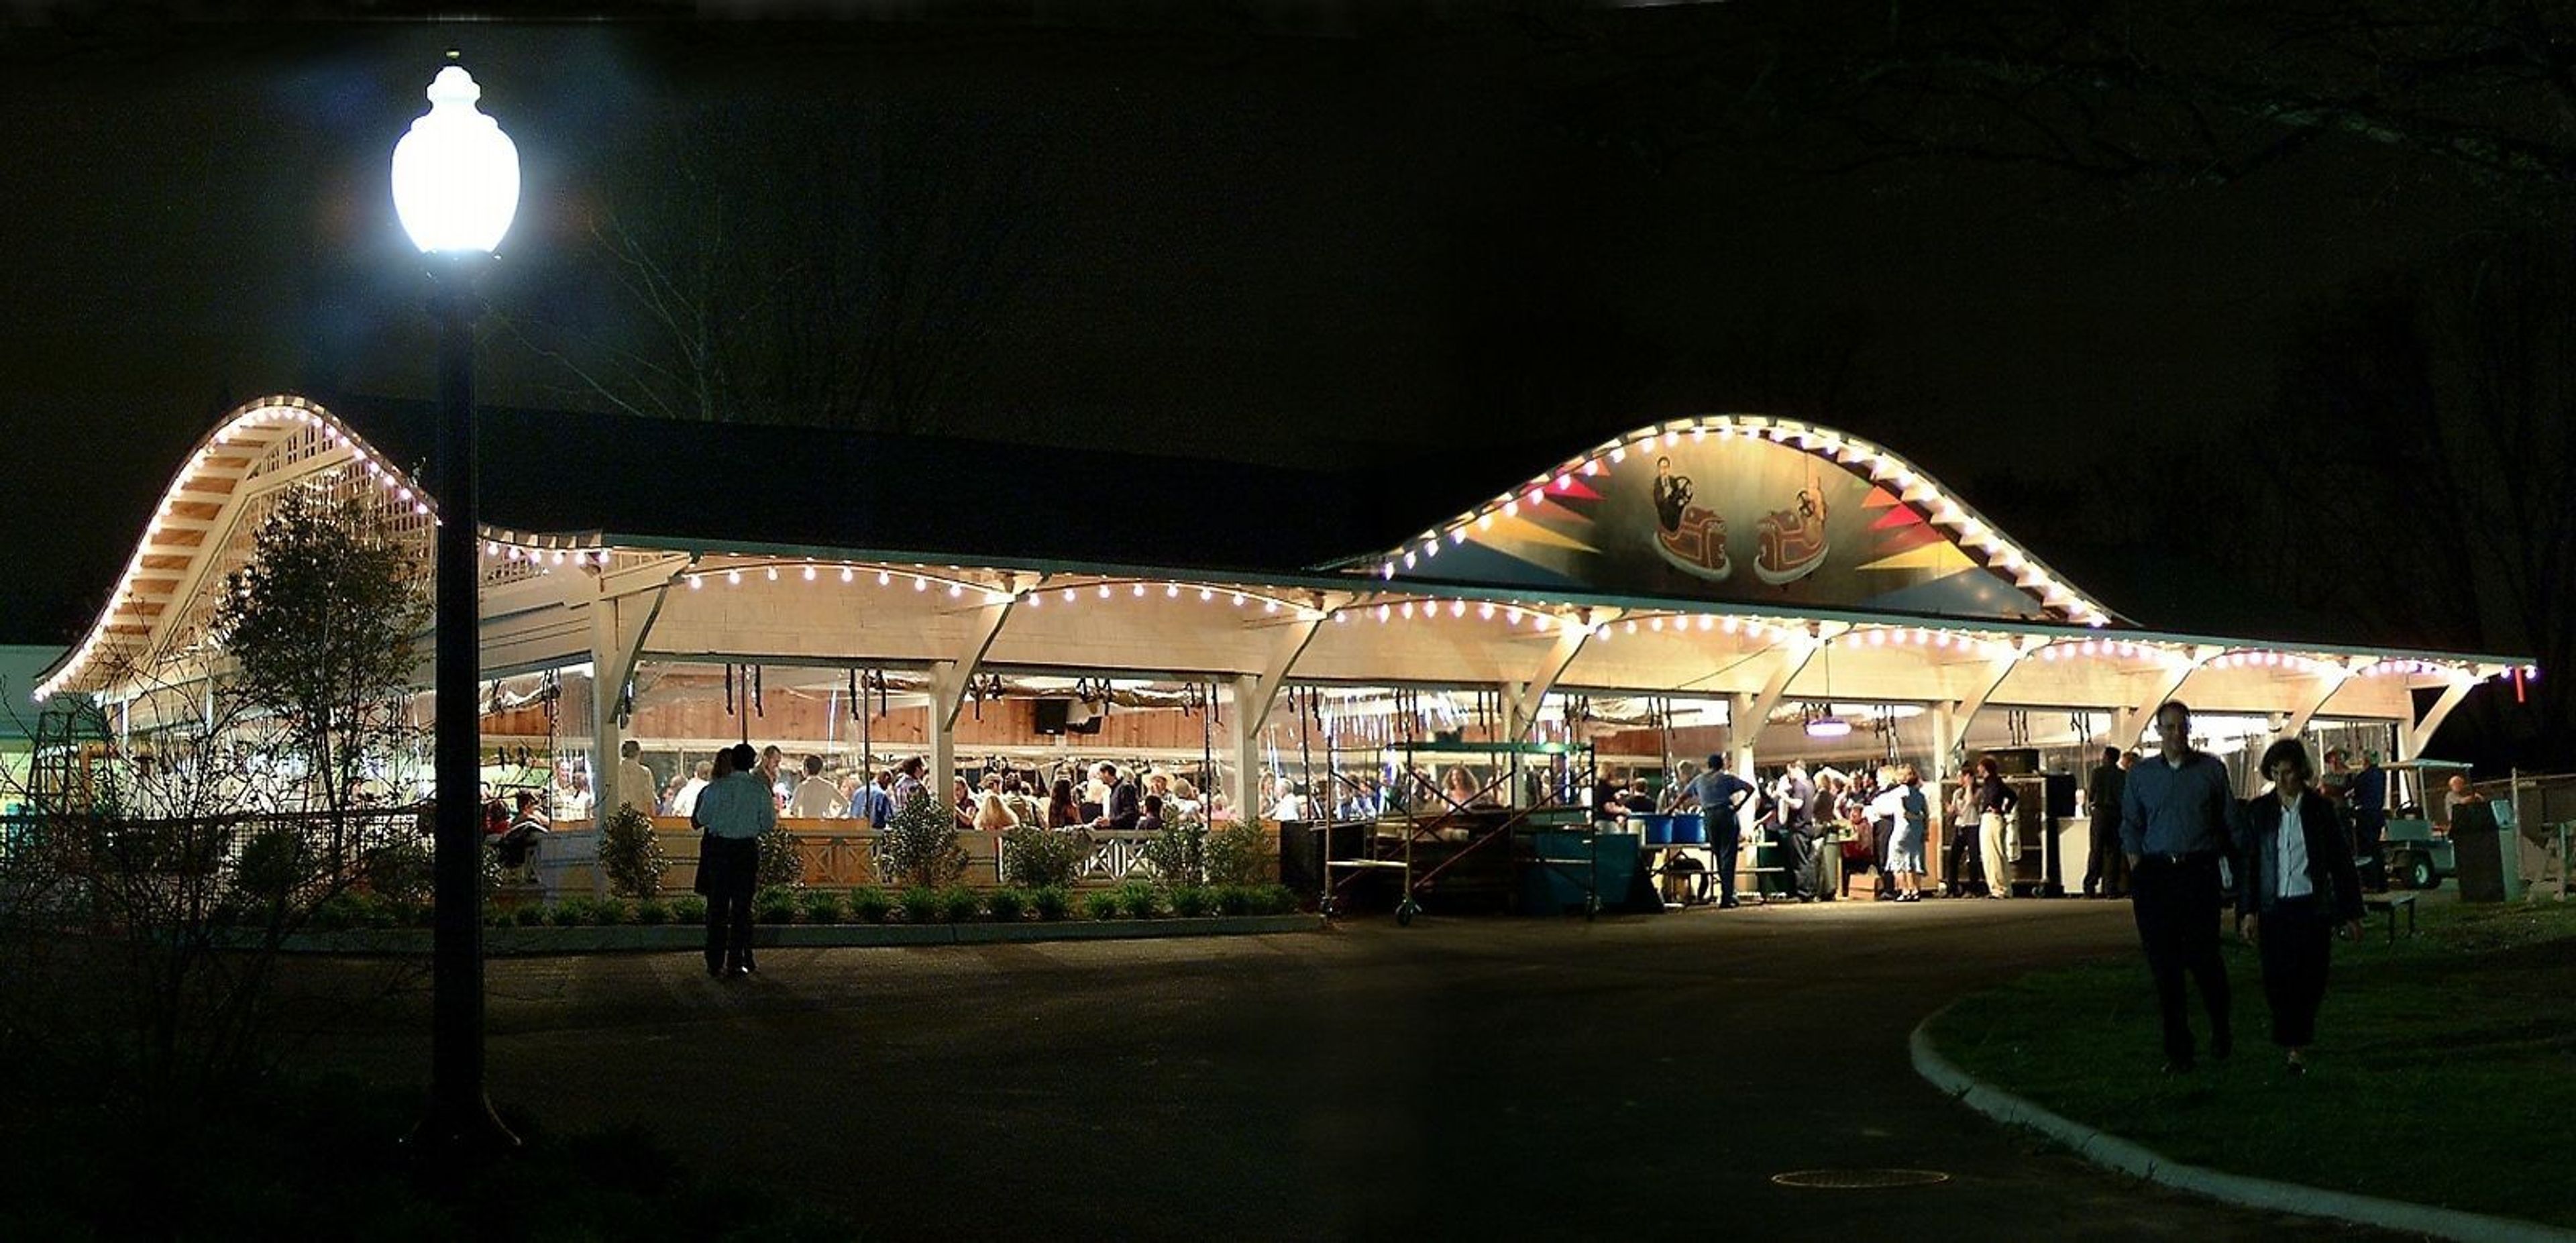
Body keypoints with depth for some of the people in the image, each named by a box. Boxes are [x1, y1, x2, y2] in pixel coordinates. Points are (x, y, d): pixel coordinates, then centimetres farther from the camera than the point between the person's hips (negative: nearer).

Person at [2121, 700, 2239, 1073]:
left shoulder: (2211, 770, 6)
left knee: (2202, 955, -6)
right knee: (2164, 964, 0)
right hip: (2155, 873, 2)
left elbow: (2231, 822, 9)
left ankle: (2221, 1029, 21)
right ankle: (2177, 1051, 6)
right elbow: (2131, 828, 11)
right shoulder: (2140, 775, 10)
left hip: (2199, 871, -2)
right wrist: (2137, 873, 1)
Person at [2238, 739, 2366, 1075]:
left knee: (2309, 978, -7)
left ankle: (2295, 1046, 2)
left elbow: (2341, 863, 7)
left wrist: (2350, 914, 6)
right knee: (2276, 980, -4)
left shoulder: (2320, 810, 4)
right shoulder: (2260, 812, 7)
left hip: (2312, 907, -1)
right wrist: (2247, 912, 0)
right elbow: (2247, 864, 8)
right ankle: (2295, 1043, 15)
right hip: (2275, 908, 1)